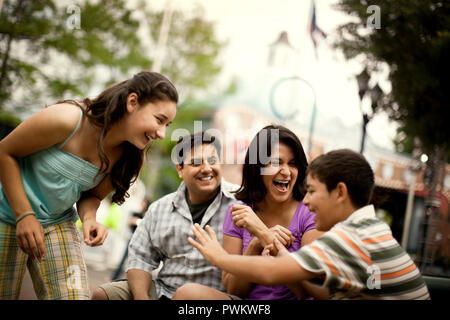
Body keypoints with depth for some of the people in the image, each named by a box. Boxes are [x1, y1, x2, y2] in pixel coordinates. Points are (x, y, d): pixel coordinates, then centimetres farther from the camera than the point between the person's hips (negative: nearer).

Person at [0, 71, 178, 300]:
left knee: (76, 295, -9)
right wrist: (25, 215, -19)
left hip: (59, 224, 4)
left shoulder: (130, 158, -10)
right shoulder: (66, 120, -27)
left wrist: (89, 219, -17)